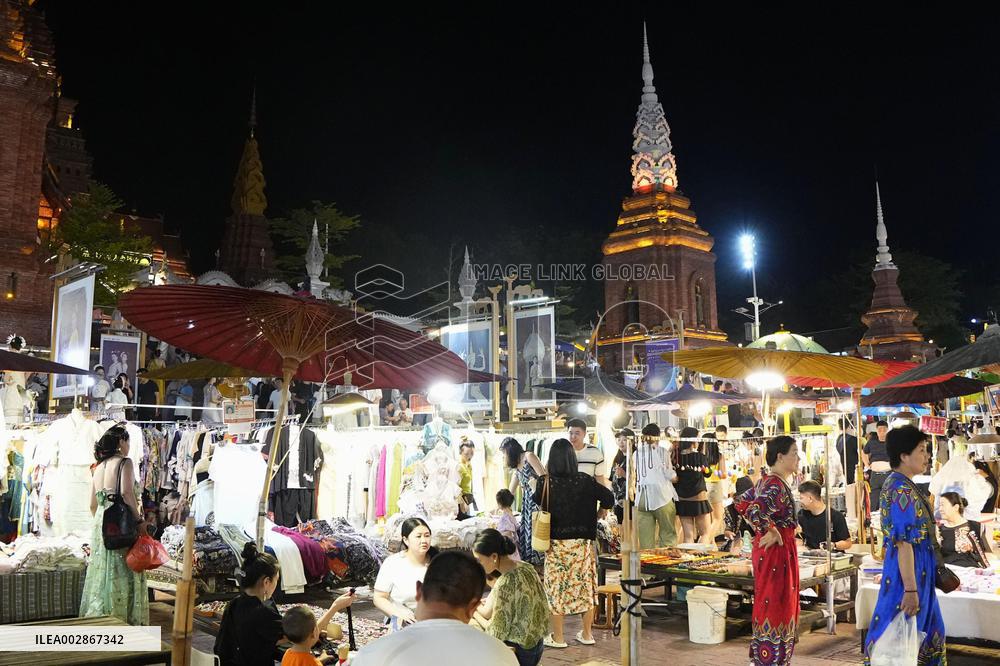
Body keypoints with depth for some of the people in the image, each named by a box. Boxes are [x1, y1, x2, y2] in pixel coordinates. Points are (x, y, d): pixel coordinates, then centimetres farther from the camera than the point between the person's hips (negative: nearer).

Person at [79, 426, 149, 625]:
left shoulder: (99, 466, 14)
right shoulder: (124, 463, -7)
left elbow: (93, 504, 16)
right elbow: (127, 493, -20)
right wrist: (139, 520, -15)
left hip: (100, 525, 7)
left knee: (103, 573, 13)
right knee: (124, 575, -2)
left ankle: (98, 619, 19)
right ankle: (126, 621, 1)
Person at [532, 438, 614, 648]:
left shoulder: (545, 482, -11)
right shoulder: (585, 480, -8)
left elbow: (537, 503, 5)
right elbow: (609, 499, -7)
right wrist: (596, 512, 11)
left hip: (556, 543, -1)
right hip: (582, 542, 1)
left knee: (556, 586, 8)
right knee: (585, 584, 13)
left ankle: (557, 637, 15)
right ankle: (586, 634, 22)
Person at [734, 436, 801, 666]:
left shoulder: (767, 481, 10)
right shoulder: (777, 485, -21)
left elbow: (742, 502, 18)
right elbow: (755, 510, -35)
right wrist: (772, 532, -22)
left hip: (767, 549, 10)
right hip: (777, 550, -10)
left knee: (768, 601, 18)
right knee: (775, 602, -1)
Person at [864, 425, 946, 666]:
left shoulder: (895, 483, 10)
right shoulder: (903, 490, -21)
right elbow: (904, 543, -25)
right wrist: (910, 590, -25)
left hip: (915, 568, 10)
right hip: (909, 570, -10)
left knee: (918, 631, 19)